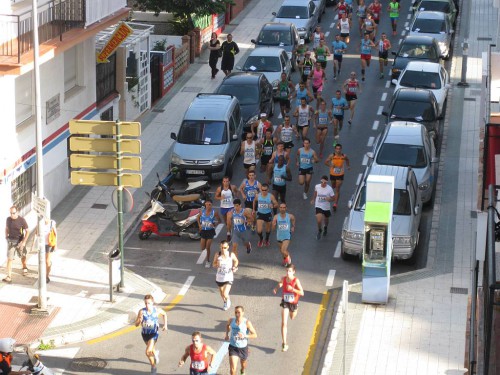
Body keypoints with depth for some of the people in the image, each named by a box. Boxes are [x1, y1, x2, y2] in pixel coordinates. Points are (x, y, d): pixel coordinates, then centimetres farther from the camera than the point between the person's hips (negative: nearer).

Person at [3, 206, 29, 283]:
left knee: (22, 256, 21)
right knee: (9, 259, -8)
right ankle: (9, 277, -11)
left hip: (20, 241, -1)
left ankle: (24, 268, 50)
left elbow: (27, 231, -12)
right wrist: (6, 237, 7)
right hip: (11, 241, 1)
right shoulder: (8, 219, -6)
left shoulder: (22, 220, -17)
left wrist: (24, 242, -20)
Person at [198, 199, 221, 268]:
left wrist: (215, 224, -15)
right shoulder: (202, 211, -7)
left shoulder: (214, 212, -14)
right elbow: (198, 217, 13)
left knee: (208, 247, -3)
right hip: (203, 231, 3)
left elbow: (219, 220, 1)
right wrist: (199, 225, 2)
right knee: (202, 248, 6)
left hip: (210, 231, -3)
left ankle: (208, 261, 14)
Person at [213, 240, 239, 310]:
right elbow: (214, 264, 1)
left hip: (228, 278, -2)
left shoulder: (231, 255, -10)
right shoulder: (218, 255, -10)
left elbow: (236, 261, 10)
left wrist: (234, 267, -7)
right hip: (219, 278, 2)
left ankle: (228, 300, 23)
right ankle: (225, 302, 53)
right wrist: (217, 265, -21)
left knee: (225, 294, -15)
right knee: (221, 293, 20)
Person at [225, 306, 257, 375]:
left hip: (243, 348, 0)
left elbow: (255, 335, -19)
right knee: (233, 368, -12)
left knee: (243, 363, 27)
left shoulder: (247, 322, -20)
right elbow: (227, 325, 17)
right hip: (233, 347, 0)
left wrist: (244, 336, -33)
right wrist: (227, 335, 9)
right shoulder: (231, 320, -10)